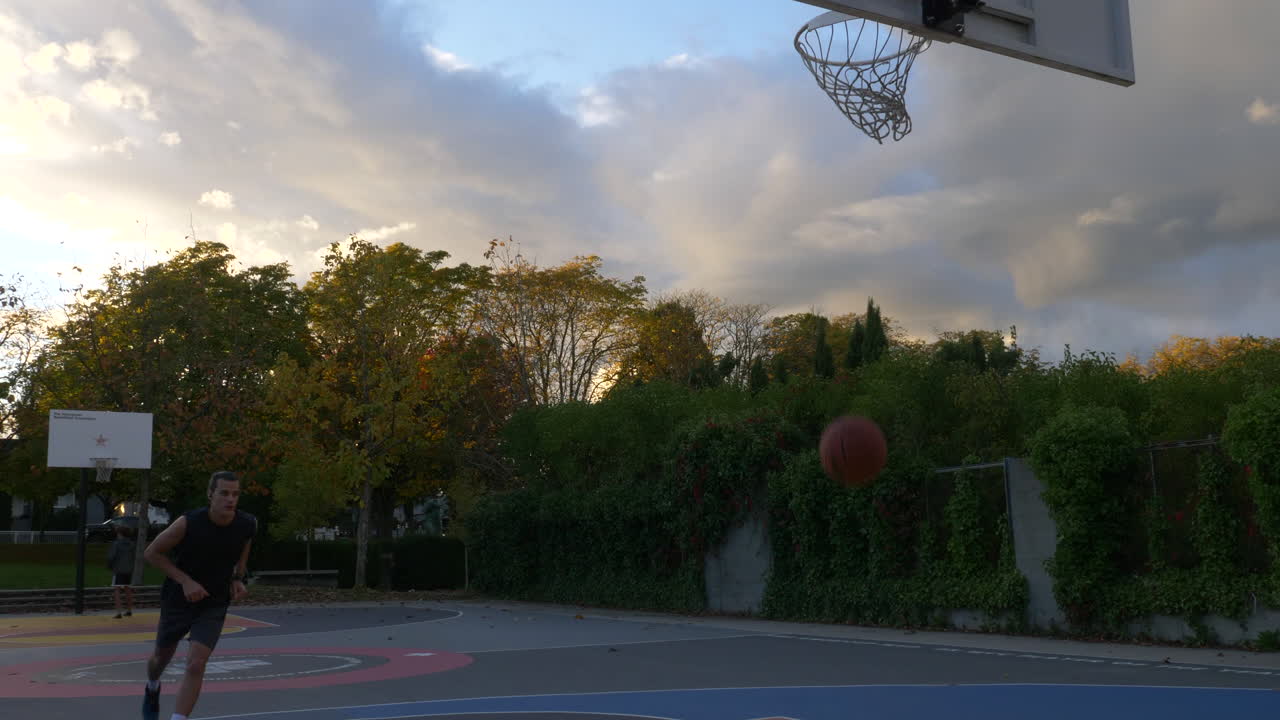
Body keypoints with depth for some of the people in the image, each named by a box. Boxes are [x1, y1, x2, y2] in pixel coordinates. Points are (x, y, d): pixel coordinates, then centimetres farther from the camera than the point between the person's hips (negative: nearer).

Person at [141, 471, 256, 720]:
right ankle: (152, 689, 57)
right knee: (161, 657, 22)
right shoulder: (189, 523, -25)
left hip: (214, 605, 1)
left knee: (196, 664, -17)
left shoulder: (248, 525, -15)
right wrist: (185, 581, -21)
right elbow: (152, 553, -12)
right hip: (178, 599, 0)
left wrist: (238, 579, -8)